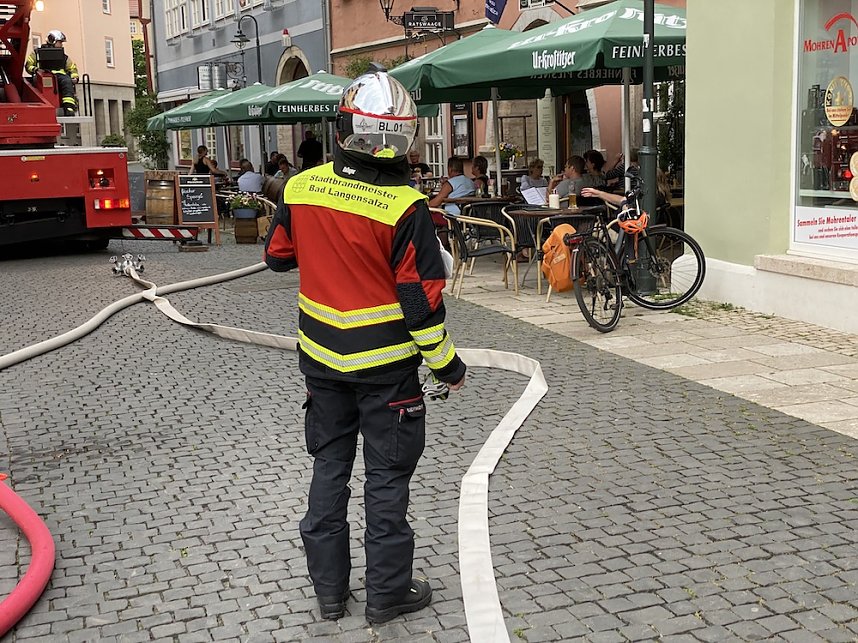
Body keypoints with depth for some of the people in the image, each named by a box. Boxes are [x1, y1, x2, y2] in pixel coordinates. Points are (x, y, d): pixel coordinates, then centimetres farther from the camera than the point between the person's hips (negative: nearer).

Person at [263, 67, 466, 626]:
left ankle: (329, 589, 26)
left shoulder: (300, 189, -6)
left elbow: (277, 255, 10)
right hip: (384, 362, -4)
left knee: (330, 465, 17)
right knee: (387, 475, 9)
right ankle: (388, 591, 20)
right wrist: (447, 362, -4)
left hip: (321, 356, 5)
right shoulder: (405, 207, -20)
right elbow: (421, 298, -17)